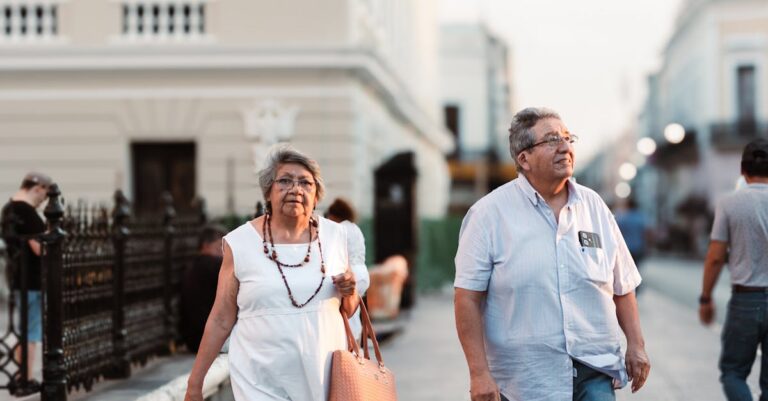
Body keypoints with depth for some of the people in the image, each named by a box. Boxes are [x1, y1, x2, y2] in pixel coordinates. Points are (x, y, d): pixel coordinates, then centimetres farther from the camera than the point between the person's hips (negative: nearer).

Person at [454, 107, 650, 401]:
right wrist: (479, 373, -14)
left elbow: (622, 286, 15)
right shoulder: (490, 213, -4)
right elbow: (467, 298, -8)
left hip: (595, 372, 3)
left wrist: (636, 345, 7)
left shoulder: (593, 206, 9)